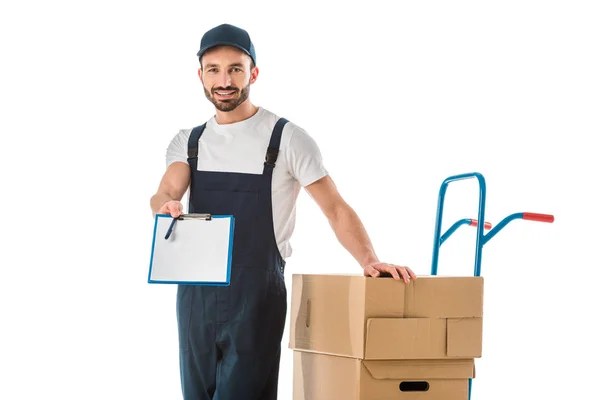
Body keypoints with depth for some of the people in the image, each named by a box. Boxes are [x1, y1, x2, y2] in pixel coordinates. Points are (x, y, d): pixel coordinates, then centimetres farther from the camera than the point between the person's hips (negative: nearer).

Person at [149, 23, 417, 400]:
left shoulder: (287, 138, -2)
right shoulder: (188, 141, 11)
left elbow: (335, 208, -4)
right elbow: (165, 195, -6)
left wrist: (370, 261, -20)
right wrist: (166, 207, -31)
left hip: (256, 298, -5)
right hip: (196, 295, 5)